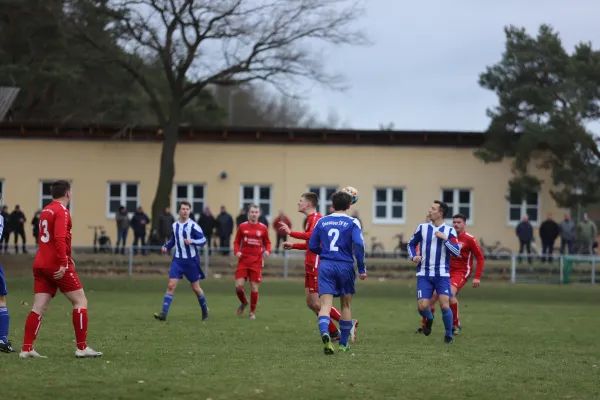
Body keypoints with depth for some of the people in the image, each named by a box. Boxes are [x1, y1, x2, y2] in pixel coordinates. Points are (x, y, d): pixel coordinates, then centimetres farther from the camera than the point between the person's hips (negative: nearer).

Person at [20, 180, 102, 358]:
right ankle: (82, 347, -1)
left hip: (40, 264, 8)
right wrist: (63, 263, -24)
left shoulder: (45, 211, 17)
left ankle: (27, 349, -3)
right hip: (57, 265, -8)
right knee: (80, 301, 1)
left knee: (39, 308, 4)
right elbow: (59, 238, -22)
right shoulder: (62, 211, -10)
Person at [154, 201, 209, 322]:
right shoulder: (175, 225, 7)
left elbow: (203, 240, -10)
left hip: (191, 261, -4)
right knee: (171, 285, -10)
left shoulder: (193, 225, -10)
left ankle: (205, 310, 31)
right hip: (177, 260, 4)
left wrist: (191, 241, -26)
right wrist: (166, 246, 5)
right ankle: (164, 314, -15)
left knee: (195, 288, 8)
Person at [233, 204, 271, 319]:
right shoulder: (242, 226, 2)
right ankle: (244, 302, 23)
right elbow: (236, 241, 8)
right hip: (243, 260, 1)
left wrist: (267, 251, -9)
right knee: (238, 285, -8)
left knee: (254, 287, 0)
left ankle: (252, 312, 16)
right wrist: (237, 251, -10)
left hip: (256, 261, 0)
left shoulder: (263, 228, 1)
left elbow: (267, 242, 10)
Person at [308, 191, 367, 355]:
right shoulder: (352, 223, -2)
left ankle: (324, 332, -38)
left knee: (325, 305, -8)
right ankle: (343, 344, 23)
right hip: (345, 266, -1)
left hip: (326, 266, 1)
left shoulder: (321, 222, 8)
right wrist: (362, 269, -8)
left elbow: (312, 246, 12)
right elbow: (358, 244, -15)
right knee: (346, 305, 16)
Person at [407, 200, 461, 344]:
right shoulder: (422, 227, 5)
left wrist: (445, 238, -17)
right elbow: (411, 243, 18)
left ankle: (449, 335, 9)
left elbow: (457, 252, -6)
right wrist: (413, 256, 0)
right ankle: (429, 319, 27)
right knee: (422, 307, -10)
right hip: (424, 274, 1)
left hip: (442, 274, -1)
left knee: (444, 305, -13)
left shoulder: (449, 231, 0)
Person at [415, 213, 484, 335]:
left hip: (461, 272, -5)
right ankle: (424, 326, 10)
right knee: (432, 296, -4)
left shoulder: (469, 239, -8)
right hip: (447, 271, 5)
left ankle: (456, 324, -8)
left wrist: (477, 277, -11)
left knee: (450, 294, -28)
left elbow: (480, 258, -5)